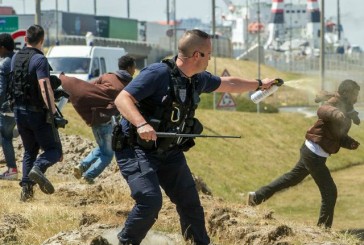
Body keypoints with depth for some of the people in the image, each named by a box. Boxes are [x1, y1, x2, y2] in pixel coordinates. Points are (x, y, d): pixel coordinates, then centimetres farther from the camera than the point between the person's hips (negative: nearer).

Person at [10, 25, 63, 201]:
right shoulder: (39, 59, -16)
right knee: (54, 149, 1)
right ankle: (38, 168, -27)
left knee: (29, 150, 18)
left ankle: (26, 187, 5)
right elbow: (45, 87, -24)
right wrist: (53, 112, -25)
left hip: (19, 111, 7)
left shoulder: (16, 58, 7)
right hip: (37, 112, -6)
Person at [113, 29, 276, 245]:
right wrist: (141, 124, -42)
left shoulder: (198, 79, 4)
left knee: (190, 202, 10)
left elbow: (228, 84, 25)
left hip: (169, 153, 8)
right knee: (151, 201, -24)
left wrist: (259, 84, 37)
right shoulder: (159, 73, -21)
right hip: (137, 151, -8)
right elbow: (122, 99, -26)